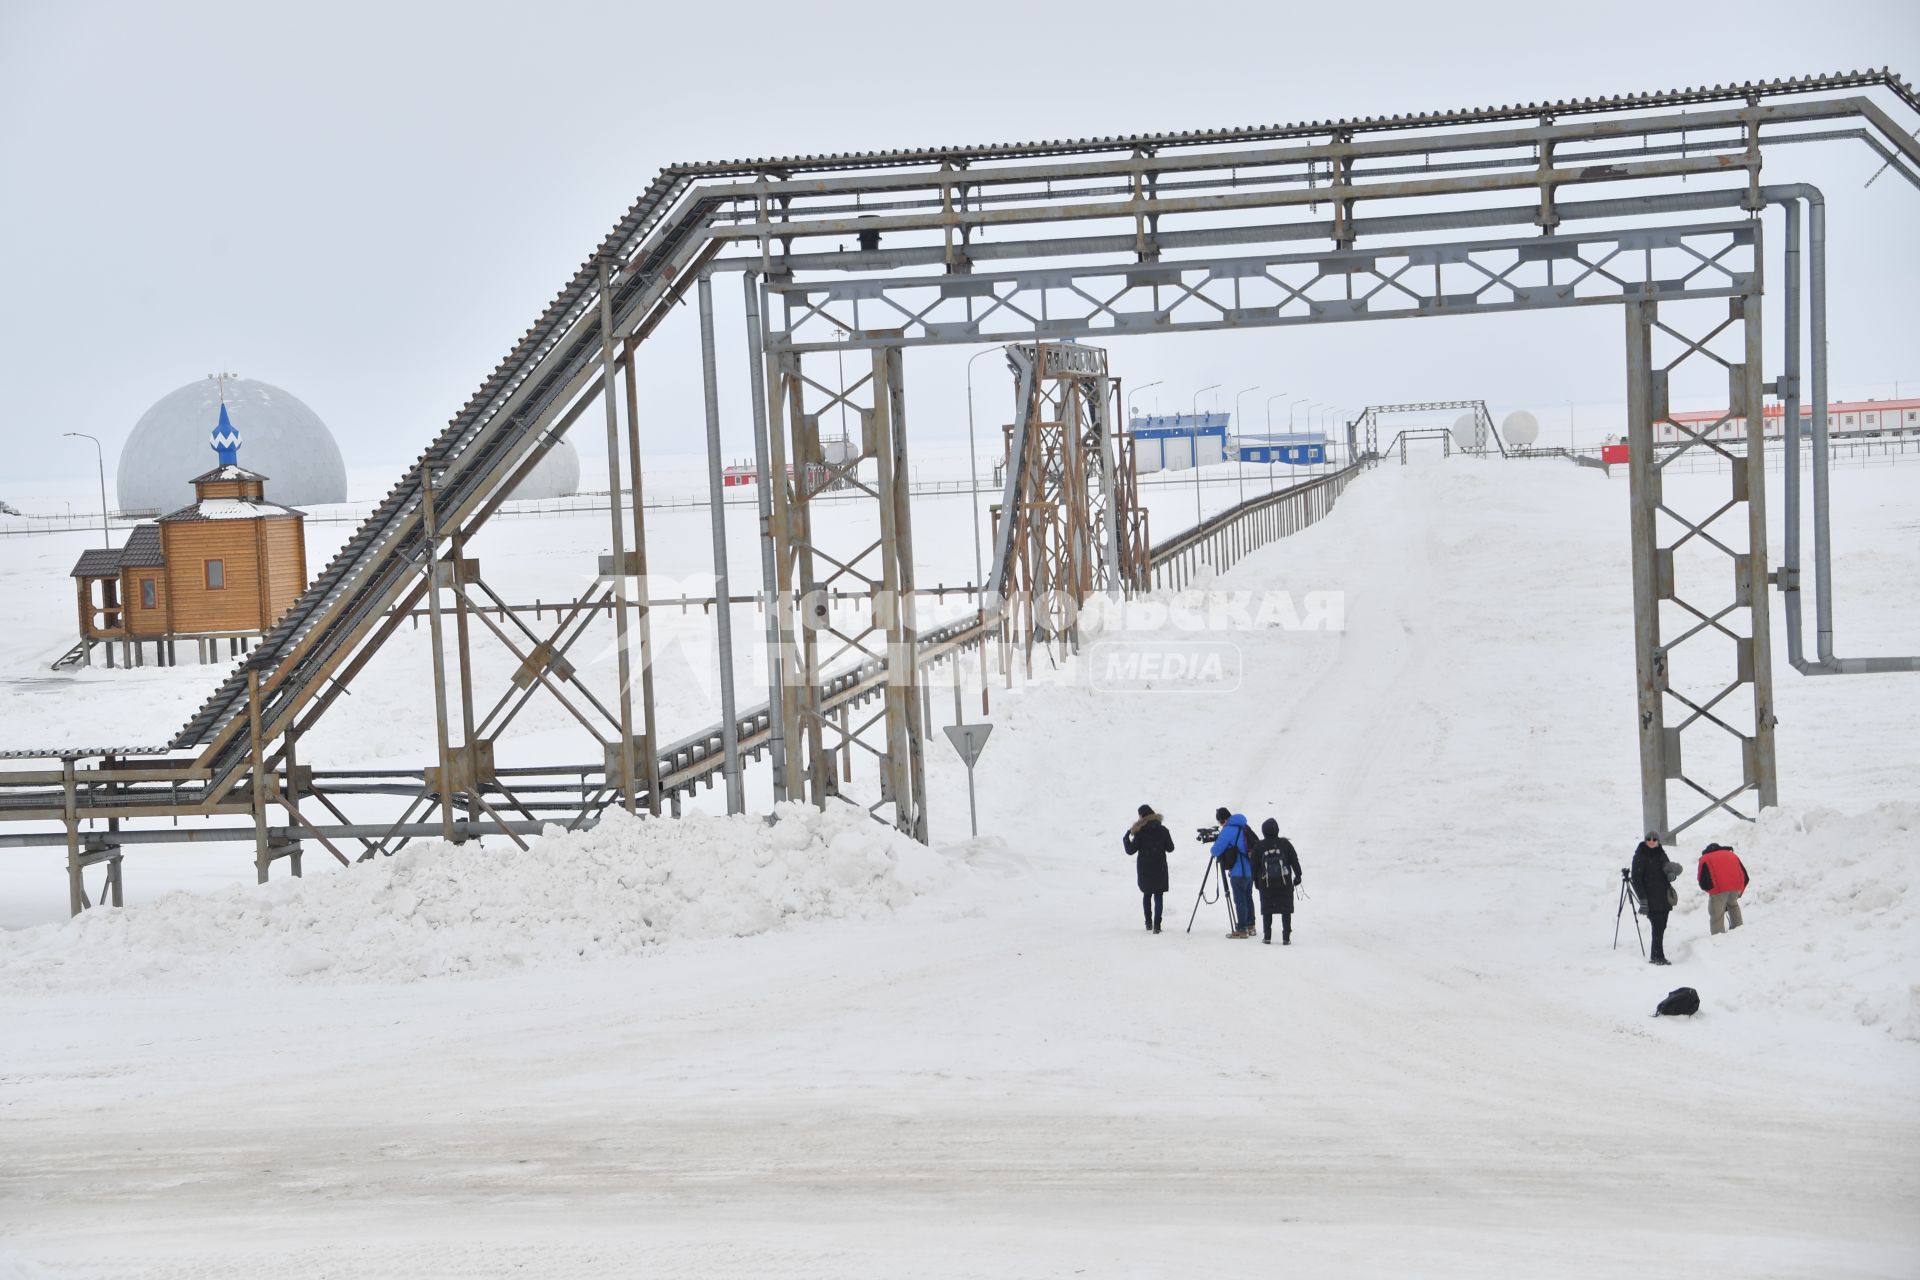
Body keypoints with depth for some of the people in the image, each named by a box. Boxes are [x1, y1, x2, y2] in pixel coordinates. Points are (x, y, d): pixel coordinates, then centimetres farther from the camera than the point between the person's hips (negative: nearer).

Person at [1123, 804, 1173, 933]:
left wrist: (1125, 838, 7)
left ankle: (1148, 922, 18)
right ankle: (1157, 924, -9)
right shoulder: (1162, 830, -4)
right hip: (1160, 868, 0)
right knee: (1158, 896, 1)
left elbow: (1130, 851, -8)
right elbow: (1170, 848, 4)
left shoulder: (1140, 832, -10)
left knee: (1147, 894, 18)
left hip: (1144, 869, 0)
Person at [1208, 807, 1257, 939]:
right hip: (1250, 870, 8)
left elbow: (1217, 850, -11)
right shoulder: (1244, 828, 13)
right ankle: (1250, 926, 22)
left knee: (1239, 900, -5)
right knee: (1248, 898, 16)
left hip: (1238, 872, -8)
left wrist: (1215, 842, 10)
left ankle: (1241, 929, -5)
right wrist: (1218, 839, 23)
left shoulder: (1228, 830, -12)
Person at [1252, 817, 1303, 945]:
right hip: (1285, 883, 0)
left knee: (1267, 910, 11)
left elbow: (1255, 865, 3)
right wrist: (1298, 875, 12)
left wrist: (1256, 880, 16)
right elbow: (1294, 860, 0)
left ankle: (1267, 937, 9)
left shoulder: (1259, 846, -3)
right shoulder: (1285, 843, -4)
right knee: (1286, 910, 6)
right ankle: (1286, 937, 2)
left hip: (1266, 884, 0)